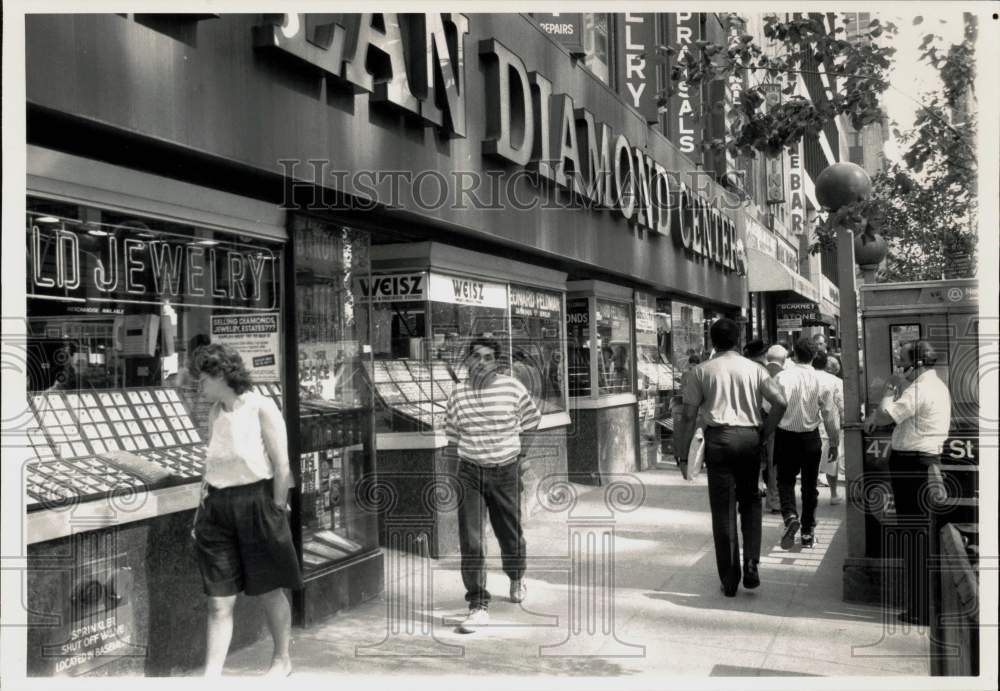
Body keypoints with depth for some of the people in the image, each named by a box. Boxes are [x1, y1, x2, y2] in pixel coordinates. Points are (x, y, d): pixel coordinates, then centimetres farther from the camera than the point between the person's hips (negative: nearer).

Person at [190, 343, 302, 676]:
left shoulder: (261, 408, -9)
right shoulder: (215, 413, 9)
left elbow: (282, 466, -10)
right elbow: (211, 465, 15)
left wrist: (276, 511, -10)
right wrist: (201, 509, 11)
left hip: (256, 503, -5)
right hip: (218, 508, 5)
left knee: (269, 591, 11)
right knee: (219, 601, 3)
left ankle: (282, 660, 30)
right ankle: (211, 674, 9)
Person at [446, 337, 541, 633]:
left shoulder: (513, 388, -6)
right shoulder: (459, 393, 1)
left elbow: (530, 426, 5)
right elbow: (453, 436, 10)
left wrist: (519, 458, 3)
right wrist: (455, 471, 8)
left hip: (506, 471, -1)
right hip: (470, 473, 1)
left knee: (510, 533, 14)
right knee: (470, 542, -7)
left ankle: (516, 578, 46)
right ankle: (478, 607, 0)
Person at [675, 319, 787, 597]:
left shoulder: (701, 371, 4)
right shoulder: (753, 369, 9)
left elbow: (688, 416, 0)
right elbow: (780, 402, 0)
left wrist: (682, 452, 5)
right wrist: (763, 433, 9)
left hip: (719, 438, -2)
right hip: (749, 437, 2)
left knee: (723, 510, 4)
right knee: (750, 502, 18)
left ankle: (729, 581, 8)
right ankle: (752, 566, 6)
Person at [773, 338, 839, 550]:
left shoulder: (781, 377, -12)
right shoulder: (821, 380, -7)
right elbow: (830, 414, -1)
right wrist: (834, 442, 11)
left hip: (785, 435, -1)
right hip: (811, 437, 2)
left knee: (785, 480, 11)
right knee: (809, 484, 13)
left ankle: (790, 516, -15)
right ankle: (807, 532, 20)